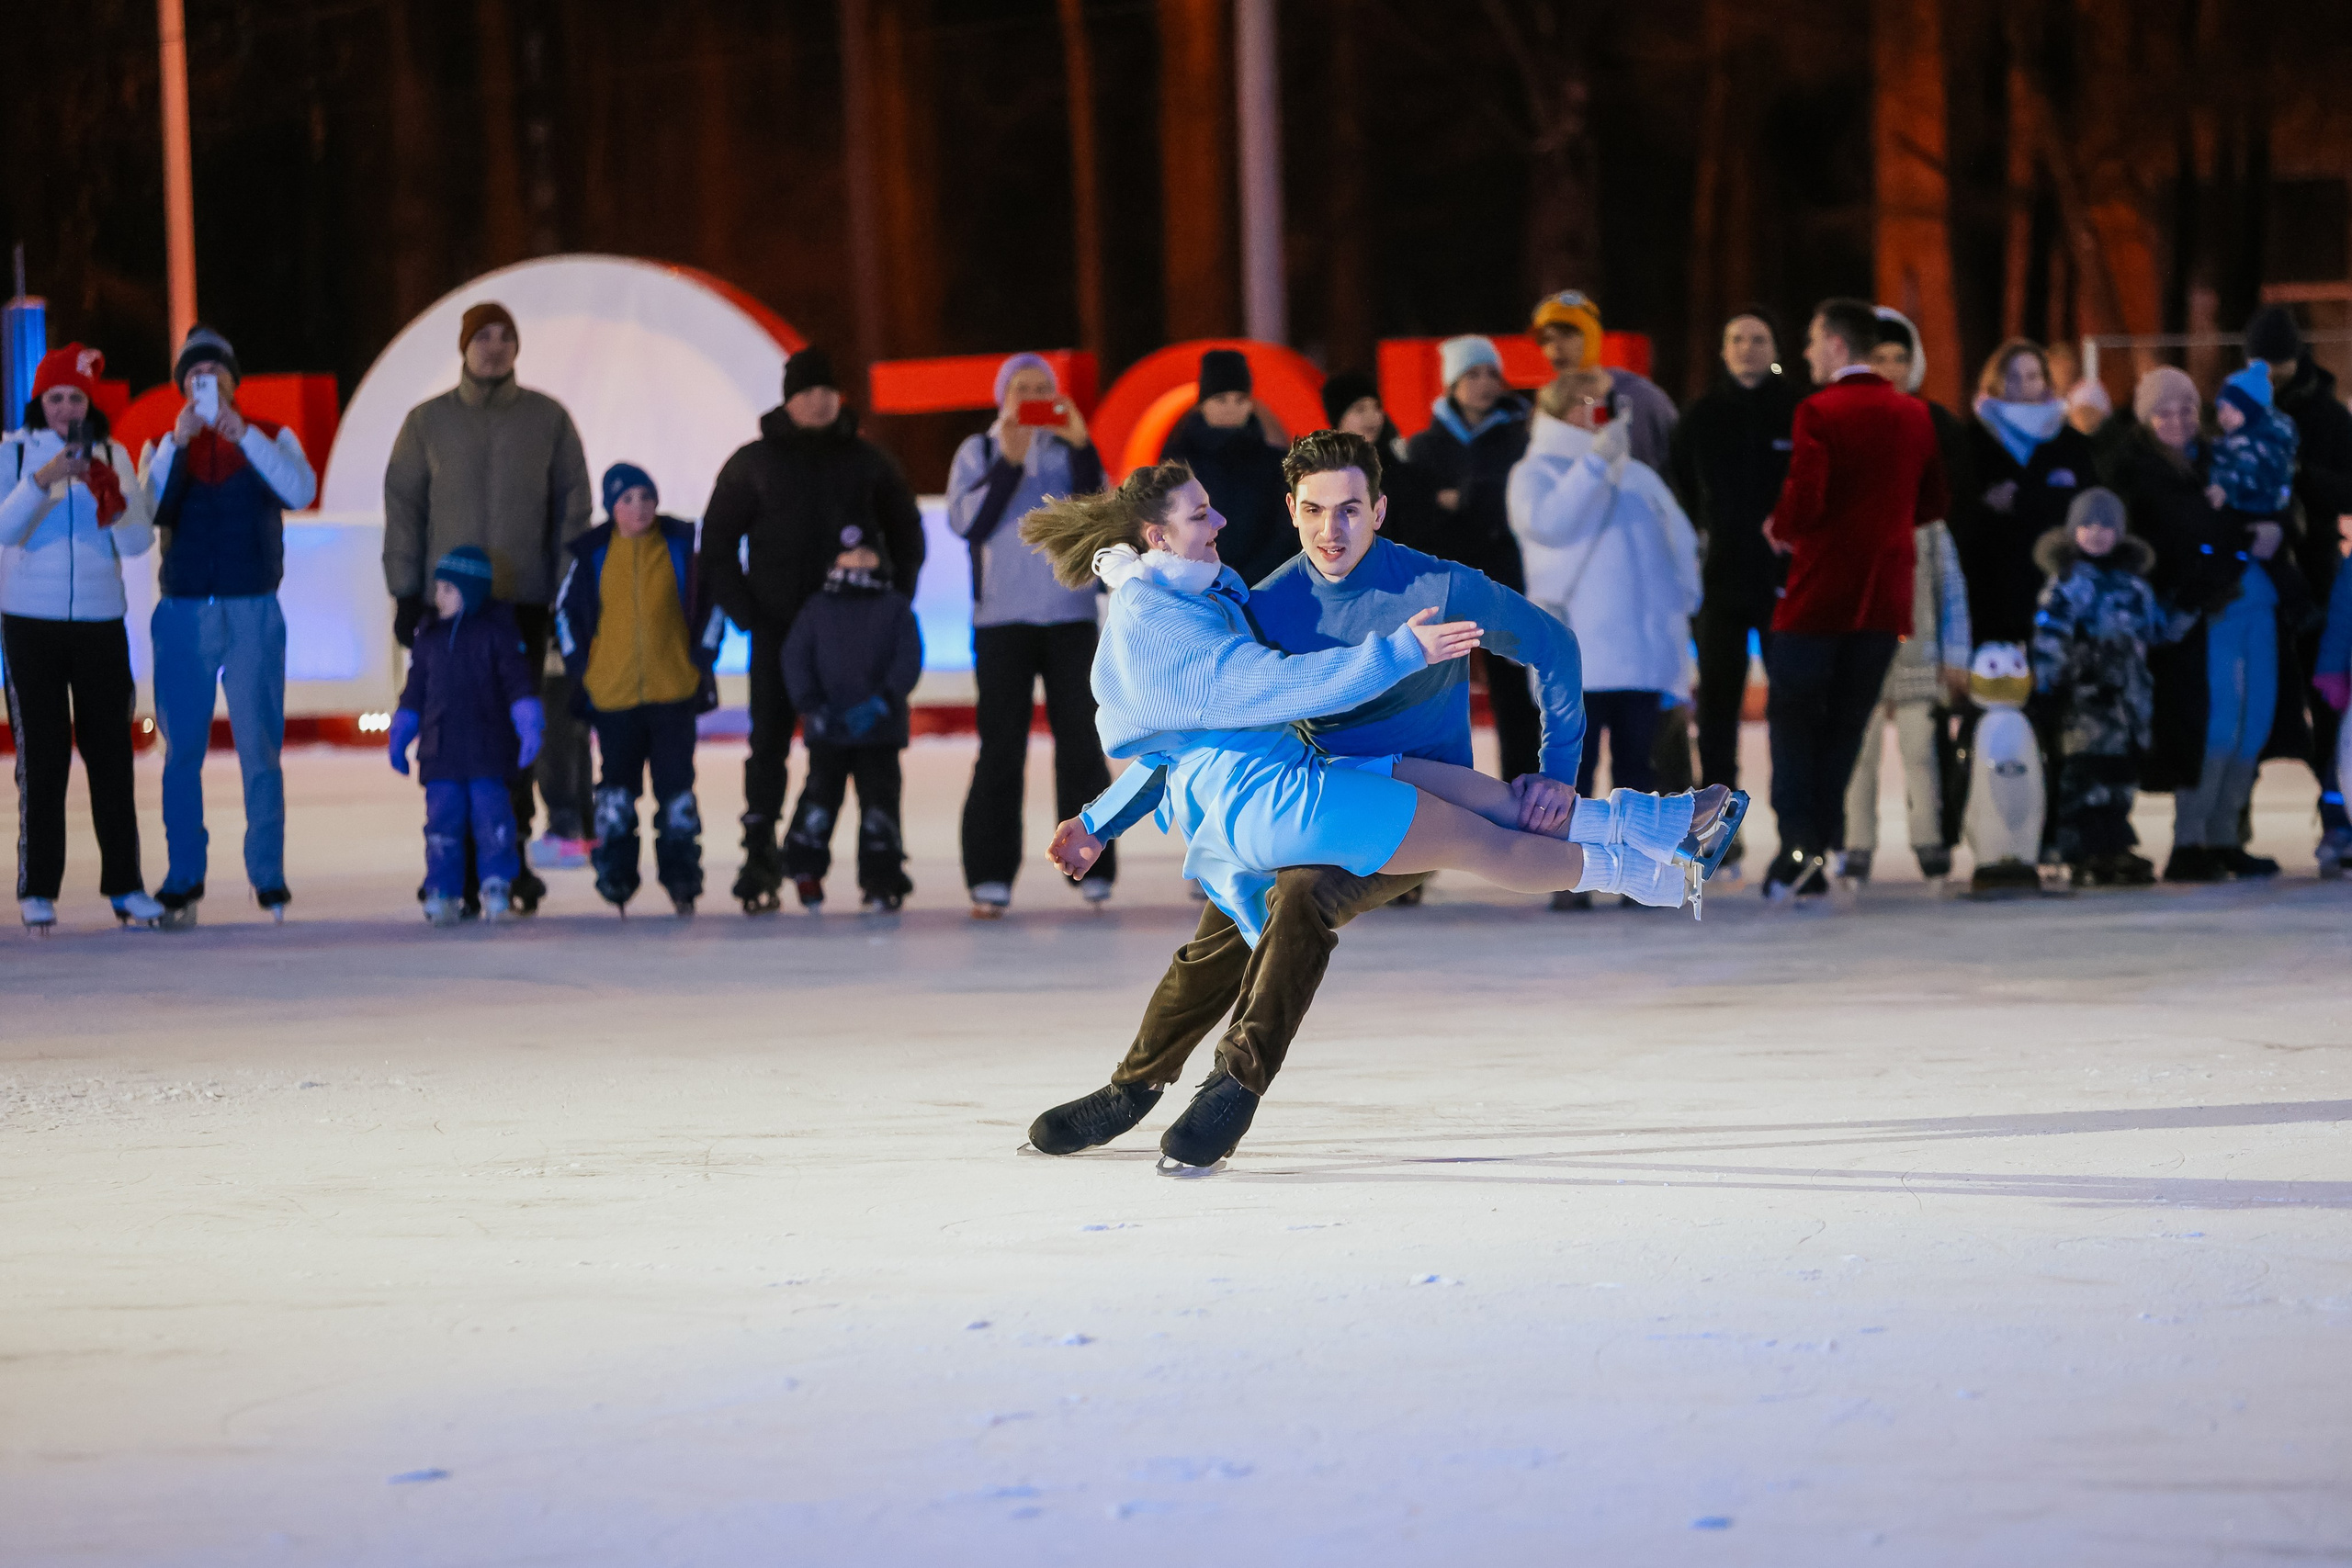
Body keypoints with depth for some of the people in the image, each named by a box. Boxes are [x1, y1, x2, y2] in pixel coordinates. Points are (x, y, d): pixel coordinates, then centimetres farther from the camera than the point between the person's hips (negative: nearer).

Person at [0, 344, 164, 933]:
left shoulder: (112, 456, 7)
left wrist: (113, 503, -16)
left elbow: (140, 541, 3)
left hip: (100, 619, 2)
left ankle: (124, 884, 7)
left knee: (111, 751, 1)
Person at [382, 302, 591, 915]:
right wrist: (406, 594, 0)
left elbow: (572, 506, 8)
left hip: (525, 600, 0)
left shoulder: (548, 419, 7)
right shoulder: (427, 422, 6)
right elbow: (403, 507, 7)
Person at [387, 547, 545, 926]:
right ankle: (443, 892, 3)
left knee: (491, 816, -6)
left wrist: (529, 726, -13)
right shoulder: (428, 635, 12)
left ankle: (497, 886, 5)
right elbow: (415, 689, 19)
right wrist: (400, 735, 17)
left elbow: (518, 681, -4)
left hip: (488, 752, -3)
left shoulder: (497, 631, 0)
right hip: (440, 751, 3)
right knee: (443, 819, -2)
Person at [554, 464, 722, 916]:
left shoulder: (681, 546, -1)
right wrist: (576, 665, 5)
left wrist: (703, 656, 2)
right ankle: (615, 876, 16)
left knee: (676, 785, 2)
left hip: (674, 689, 0)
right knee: (617, 787, 6)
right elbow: (566, 609, 11)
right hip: (612, 691, 1)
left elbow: (713, 601, 8)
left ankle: (682, 879, 10)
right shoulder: (593, 554, 0)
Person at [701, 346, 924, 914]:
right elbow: (717, 544, 8)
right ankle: (760, 861, -1)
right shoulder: (753, 463, 6)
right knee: (769, 745, -3)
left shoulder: (867, 460, 8)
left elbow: (906, 536, 15)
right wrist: (746, 612, -2)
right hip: (778, 630, 0)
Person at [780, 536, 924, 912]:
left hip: (879, 728, 0)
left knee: (879, 800, -1)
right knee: (821, 795, -1)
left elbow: (909, 660, -3)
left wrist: (880, 703, -17)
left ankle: (882, 881, 6)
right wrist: (812, 705, -12)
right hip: (829, 728, 0)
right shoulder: (818, 610, 9)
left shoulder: (895, 609, 6)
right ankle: (805, 870, 7)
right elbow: (795, 656, 2)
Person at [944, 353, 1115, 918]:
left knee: (1079, 738, -4)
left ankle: (1091, 866, 2)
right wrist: (1009, 462, -14)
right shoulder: (979, 451, 8)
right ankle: (990, 877, -4)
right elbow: (965, 519, -6)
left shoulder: (1069, 451, 10)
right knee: (1000, 748, -5)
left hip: (1070, 615, 1)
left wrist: (1081, 446, -14)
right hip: (1001, 618, -1)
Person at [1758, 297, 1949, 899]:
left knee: (1793, 715, 3)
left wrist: (1782, 528, 0)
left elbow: (1805, 498, -20)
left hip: (1819, 591, -5)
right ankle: (1824, 845, 7)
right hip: (1885, 595, 5)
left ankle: (1798, 839, -10)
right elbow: (1932, 503, 13)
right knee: (1846, 723, 10)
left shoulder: (1819, 412, -12)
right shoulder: (1914, 416, 8)